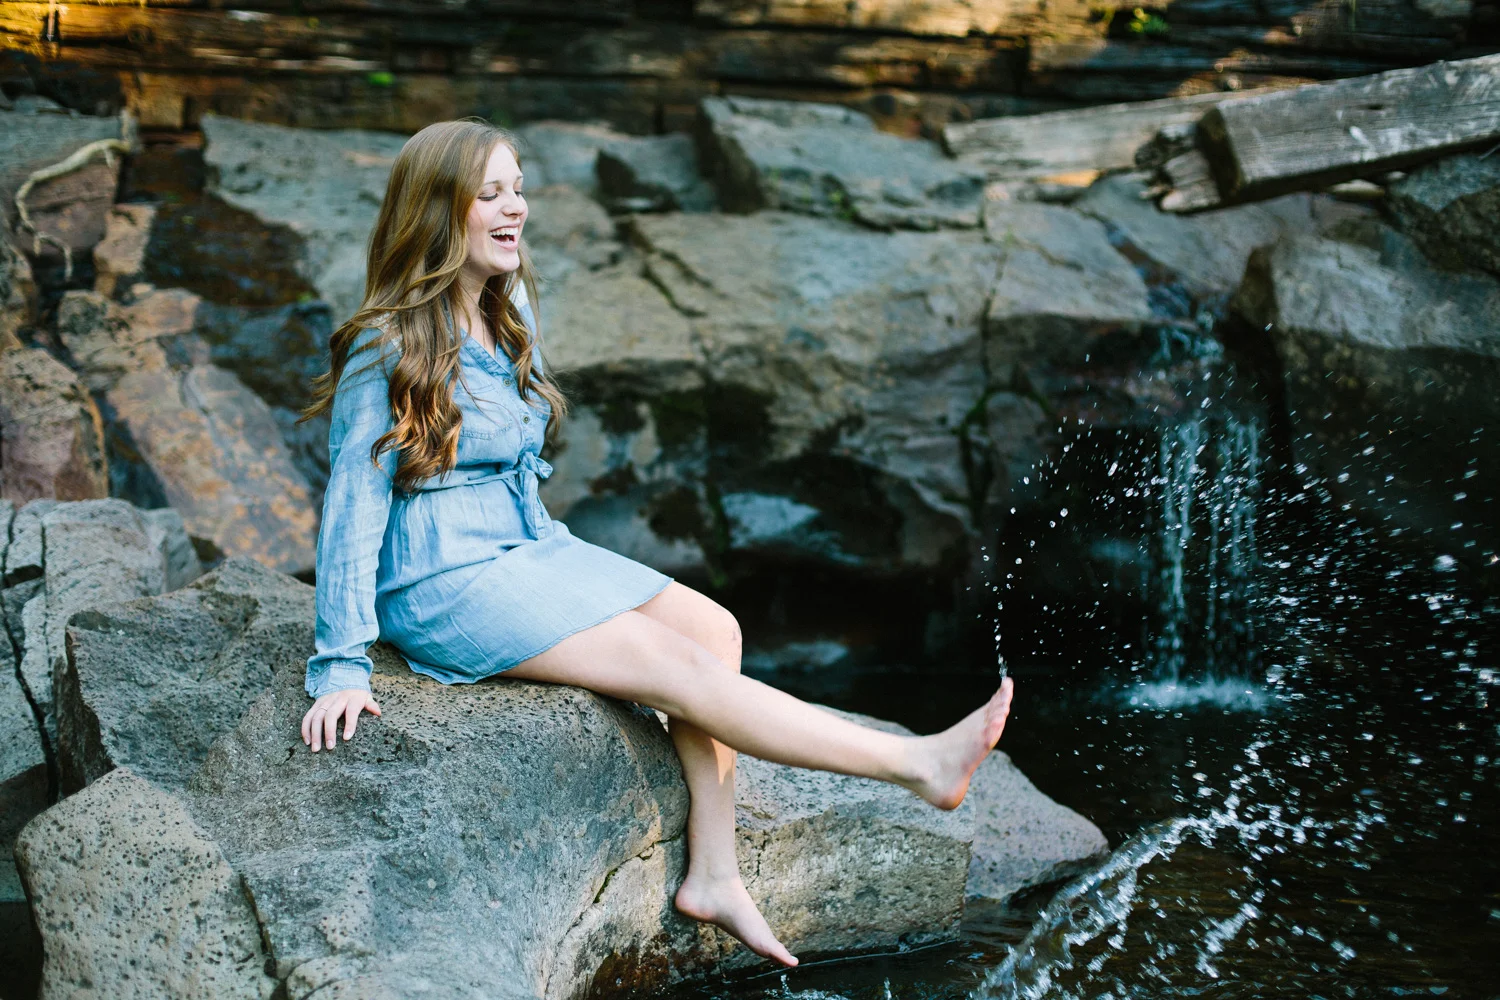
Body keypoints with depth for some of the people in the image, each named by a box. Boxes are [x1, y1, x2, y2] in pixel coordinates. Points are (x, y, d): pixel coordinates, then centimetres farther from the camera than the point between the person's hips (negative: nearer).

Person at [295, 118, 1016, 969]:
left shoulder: (511, 311, 7)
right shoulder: (387, 350, -15)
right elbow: (353, 507, -15)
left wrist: (549, 550, 16)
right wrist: (342, 668, -18)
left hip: (528, 549, 8)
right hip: (445, 588, -8)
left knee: (713, 626, -11)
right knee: (676, 665, -19)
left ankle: (712, 875, -9)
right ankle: (919, 763, -19)